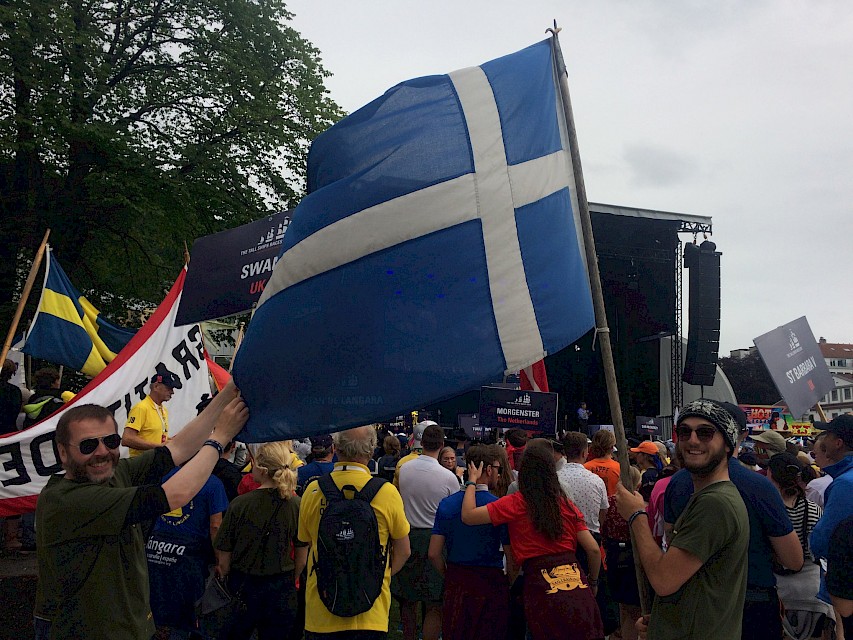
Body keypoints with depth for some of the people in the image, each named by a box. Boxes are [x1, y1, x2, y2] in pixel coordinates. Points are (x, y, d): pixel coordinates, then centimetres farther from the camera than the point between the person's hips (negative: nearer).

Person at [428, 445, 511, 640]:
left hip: (455, 584, 3)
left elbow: (434, 554, -3)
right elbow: (512, 556, -14)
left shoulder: (447, 504, -3)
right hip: (491, 584, -3)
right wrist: (509, 582, 4)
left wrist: (449, 576, 13)